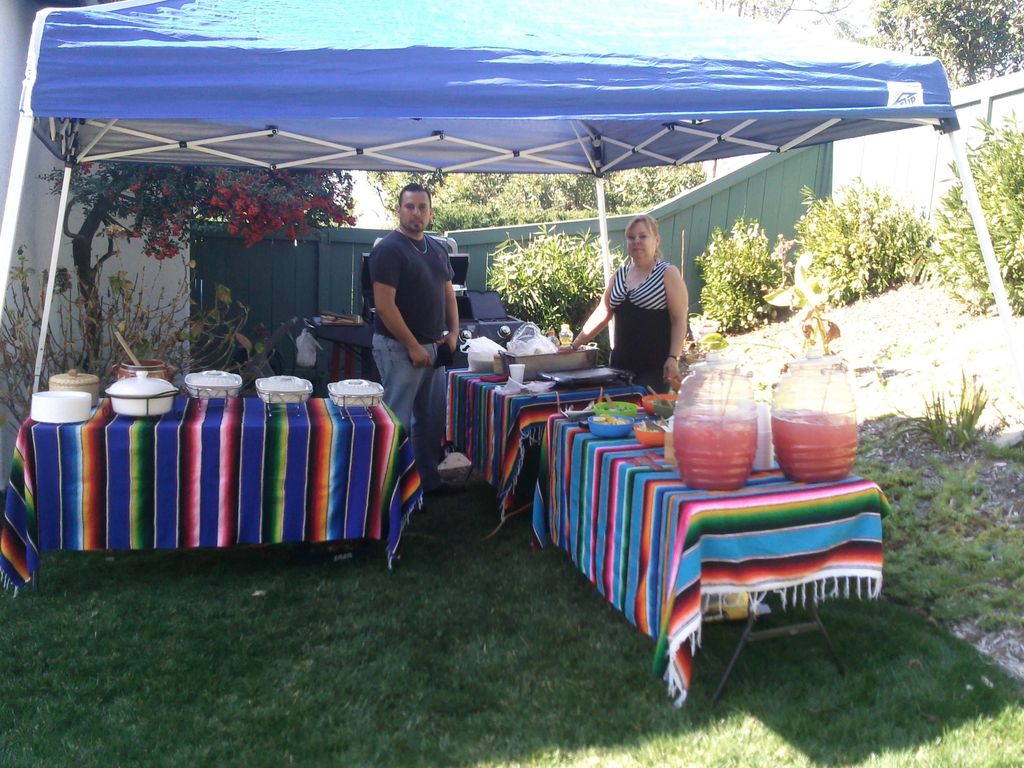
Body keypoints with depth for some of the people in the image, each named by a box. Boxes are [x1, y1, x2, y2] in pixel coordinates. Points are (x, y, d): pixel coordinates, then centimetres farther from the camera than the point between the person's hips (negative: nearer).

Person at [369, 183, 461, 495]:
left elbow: (448, 293, 19)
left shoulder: (437, 249, 12)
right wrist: (413, 346, -19)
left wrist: (453, 332, 4)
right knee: (398, 422, -2)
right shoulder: (389, 249, -12)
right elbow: (384, 304, -19)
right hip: (399, 348, -8)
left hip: (433, 347, 8)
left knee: (432, 419, 15)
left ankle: (429, 479, 27)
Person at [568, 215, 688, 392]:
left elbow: (679, 320, -8)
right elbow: (602, 313, 14)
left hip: (655, 366, -5)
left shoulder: (668, 274, -3)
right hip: (621, 363, 5)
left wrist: (673, 358, -19)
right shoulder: (620, 274, 13)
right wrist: (575, 345, 10)